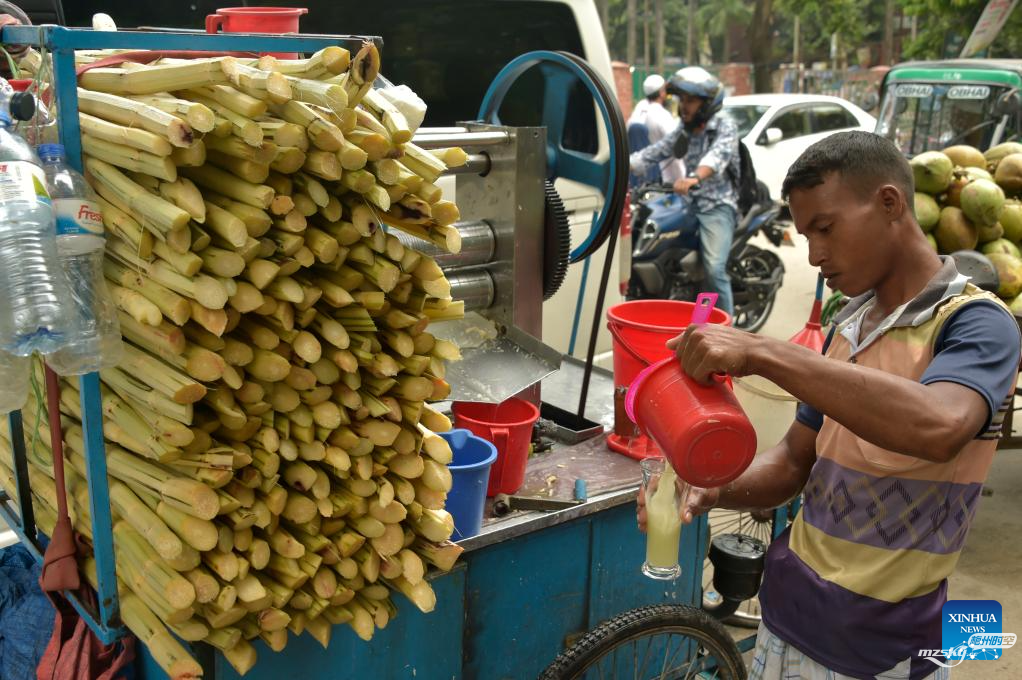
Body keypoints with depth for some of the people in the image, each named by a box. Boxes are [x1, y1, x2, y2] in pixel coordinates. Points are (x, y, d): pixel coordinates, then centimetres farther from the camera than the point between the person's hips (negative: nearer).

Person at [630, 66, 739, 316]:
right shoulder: (683, 131, 16)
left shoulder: (725, 126, -5)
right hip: (688, 203, 7)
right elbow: (654, 152, 9)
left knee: (714, 269, -21)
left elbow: (718, 155, -26)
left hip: (717, 205, -7)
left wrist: (695, 178, -47)